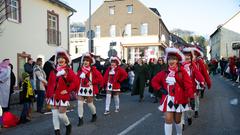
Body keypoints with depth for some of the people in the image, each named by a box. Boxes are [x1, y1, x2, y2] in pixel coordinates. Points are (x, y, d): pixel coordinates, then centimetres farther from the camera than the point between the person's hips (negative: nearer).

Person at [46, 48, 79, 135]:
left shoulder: (68, 71, -6)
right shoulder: (53, 71, 7)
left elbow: (76, 81, -12)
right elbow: (49, 84, 10)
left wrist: (68, 90, -14)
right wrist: (47, 95, 10)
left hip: (63, 96, -4)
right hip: (53, 96, 4)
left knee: (61, 115, -1)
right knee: (55, 115, 4)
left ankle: (68, 125, 29)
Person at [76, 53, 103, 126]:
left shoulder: (93, 69, -6)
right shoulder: (80, 70, 5)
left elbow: (100, 78, -9)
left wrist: (92, 82, -16)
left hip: (89, 89, -3)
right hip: (81, 89, 3)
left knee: (90, 104, 9)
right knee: (80, 103, -6)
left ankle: (94, 115, 37)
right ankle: (80, 119, 5)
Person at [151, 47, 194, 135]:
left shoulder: (182, 71, -7)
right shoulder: (164, 73, 2)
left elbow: (188, 84, -13)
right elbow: (154, 81, 11)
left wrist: (191, 97, -21)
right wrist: (160, 89, -3)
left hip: (179, 99, -1)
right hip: (168, 99, 2)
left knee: (177, 120, 13)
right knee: (168, 119, -4)